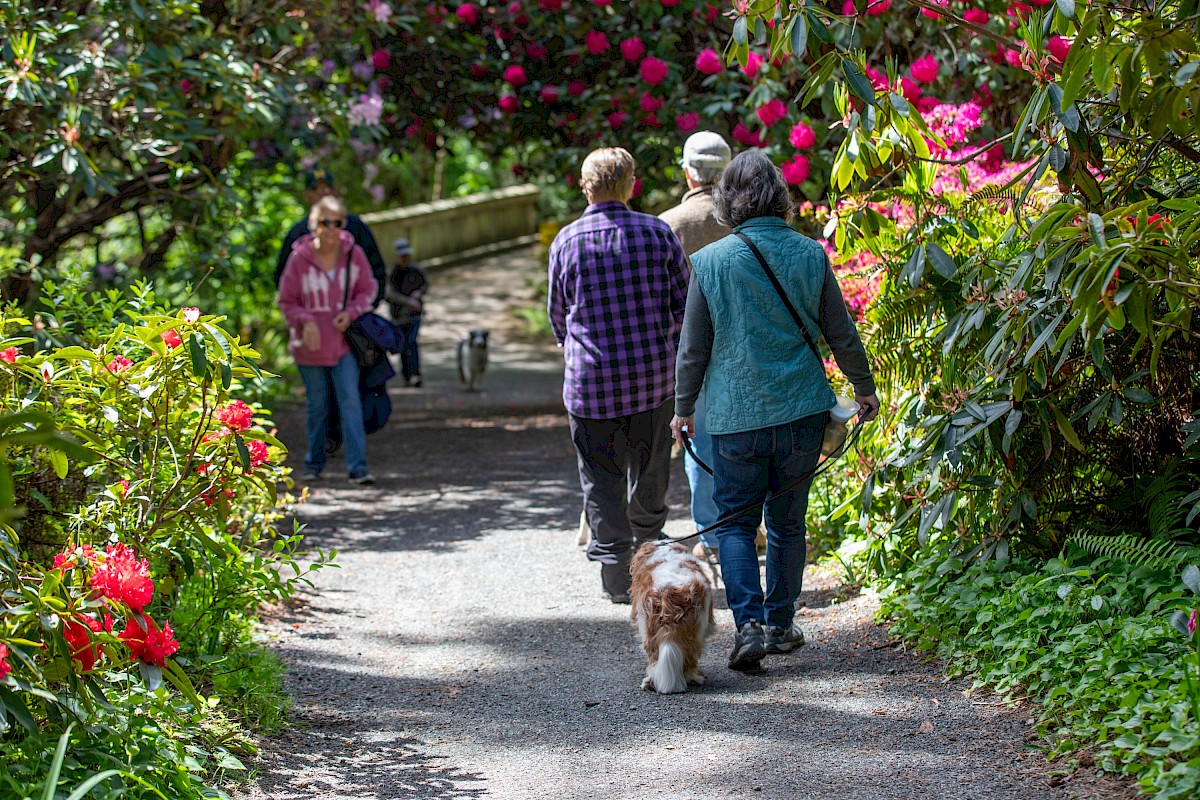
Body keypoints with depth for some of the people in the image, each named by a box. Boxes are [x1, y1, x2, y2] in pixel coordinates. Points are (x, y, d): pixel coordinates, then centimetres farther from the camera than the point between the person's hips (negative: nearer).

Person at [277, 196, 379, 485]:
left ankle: (357, 466, -12)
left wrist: (351, 312, -12)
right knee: (317, 406, 12)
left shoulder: (354, 255, -7)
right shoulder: (299, 257, -11)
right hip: (310, 344, 0)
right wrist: (305, 321, -19)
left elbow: (367, 289, 7)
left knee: (350, 401, -10)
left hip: (343, 342, 0)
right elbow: (286, 300, -2)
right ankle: (314, 462, 29)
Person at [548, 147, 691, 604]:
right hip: (654, 376, 1)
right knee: (649, 472, 17)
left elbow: (558, 318, 8)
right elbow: (686, 304, 0)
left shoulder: (566, 241, -4)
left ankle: (617, 575, 5)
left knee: (601, 480, 6)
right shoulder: (657, 233, -3)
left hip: (591, 380, -1)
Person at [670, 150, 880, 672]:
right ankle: (779, 624, 22)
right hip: (801, 412, 2)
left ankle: (749, 623, -9)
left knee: (734, 520, 8)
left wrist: (683, 407, 12)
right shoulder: (809, 255, -3)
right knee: (787, 521, 14)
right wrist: (865, 389, 20)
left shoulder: (710, 261, -7)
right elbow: (841, 334, 4)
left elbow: (693, 347, -2)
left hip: (735, 414, -2)